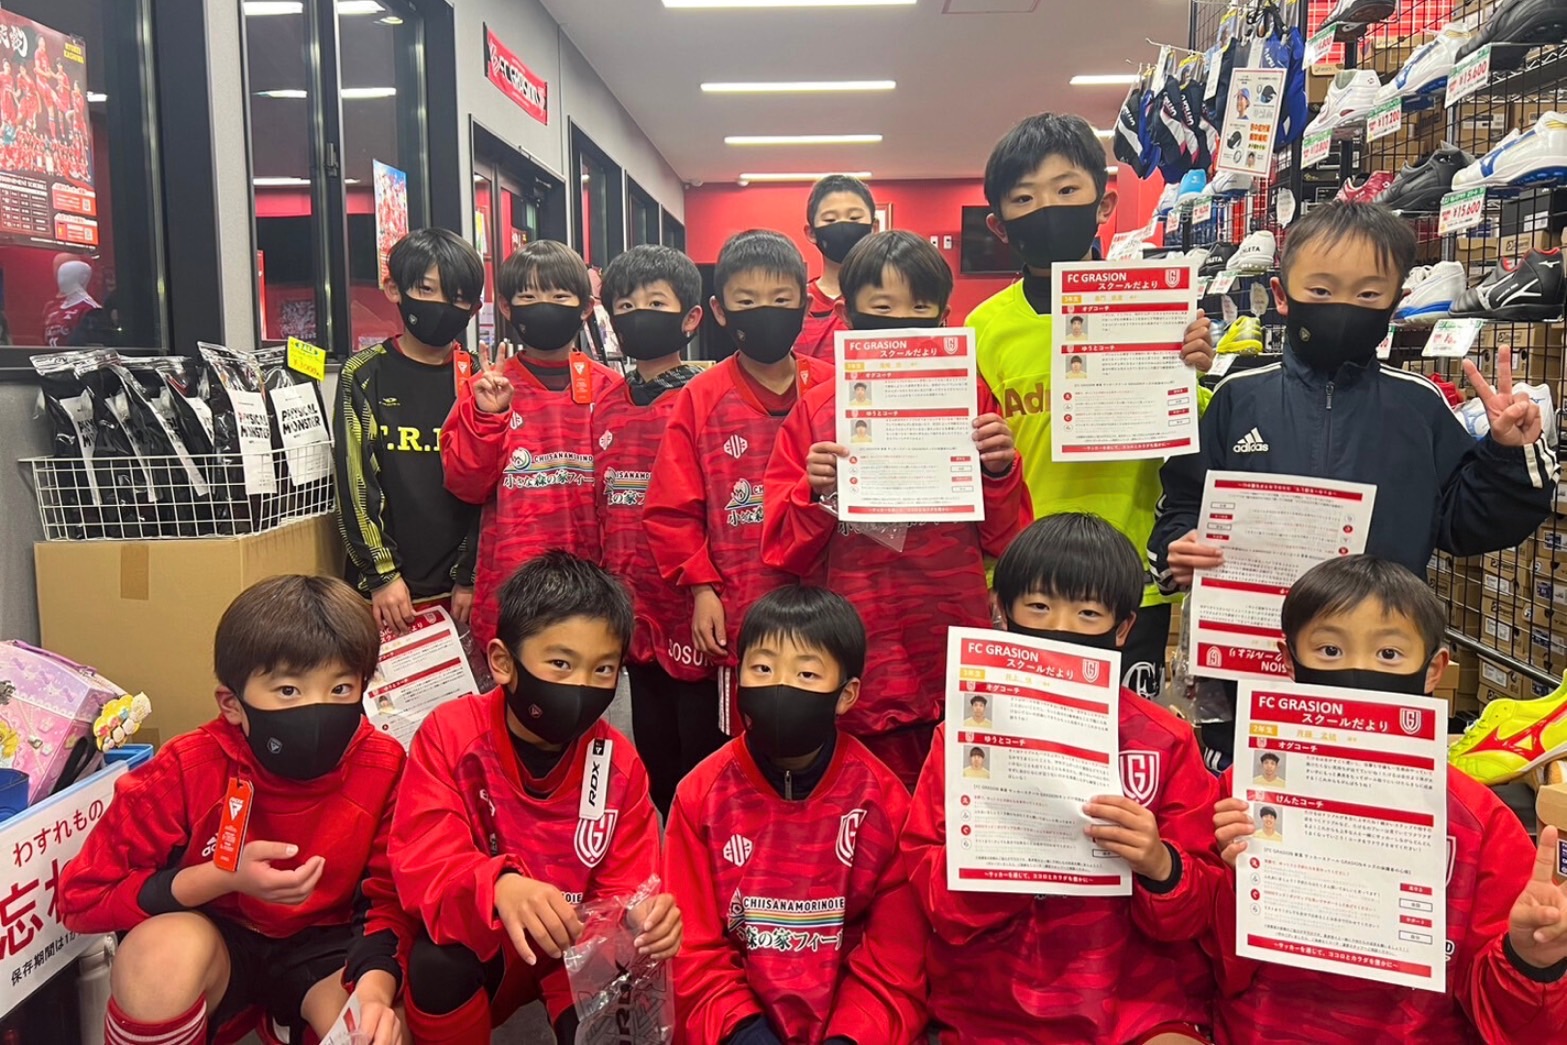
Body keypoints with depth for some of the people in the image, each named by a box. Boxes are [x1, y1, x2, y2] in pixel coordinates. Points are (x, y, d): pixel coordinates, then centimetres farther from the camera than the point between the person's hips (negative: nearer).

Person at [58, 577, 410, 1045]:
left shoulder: (383, 769, -19)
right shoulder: (188, 770, -21)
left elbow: (391, 900, -13)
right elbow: (82, 897, -15)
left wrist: (374, 988, -34)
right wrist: (221, 878, -29)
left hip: (323, 947, 1)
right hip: (216, 937, 0)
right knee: (164, 949, -34)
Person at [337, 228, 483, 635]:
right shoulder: (364, 376, 3)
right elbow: (354, 481, -1)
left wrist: (470, 576, 0)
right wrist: (382, 574, -7)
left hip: (459, 585, 1)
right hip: (385, 586, -1)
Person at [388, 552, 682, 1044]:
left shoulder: (619, 764, -9)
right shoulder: (450, 735, -15)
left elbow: (625, 887, -8)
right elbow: (421, 862, -25)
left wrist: (644, 917, -35)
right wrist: (498, 888, -48)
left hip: (580, 953, 1)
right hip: (480, 942, 0)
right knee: (435, 965, -32)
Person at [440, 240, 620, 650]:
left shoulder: (607, 386, 6)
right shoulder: (491, 387, 3)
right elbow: (466, 484, 0)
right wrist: (486, 416, -12)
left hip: (590, 573, 1)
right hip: (511, 578, -1)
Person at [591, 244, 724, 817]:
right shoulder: (604, 405, 9)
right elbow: (596, 507, 13)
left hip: (692, 612, -6)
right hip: (634, 614, 6)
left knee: (701, 760, 6)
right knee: (654, 761, 18)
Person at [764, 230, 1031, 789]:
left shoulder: (970, 401, 4)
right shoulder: (815, 412, 2)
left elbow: (1004, 539, 5)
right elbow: (786, 551, 1)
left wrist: (999, 471, -12)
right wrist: (814, 491, -16)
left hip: (959, 663, 1)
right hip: (862, 673, -1)